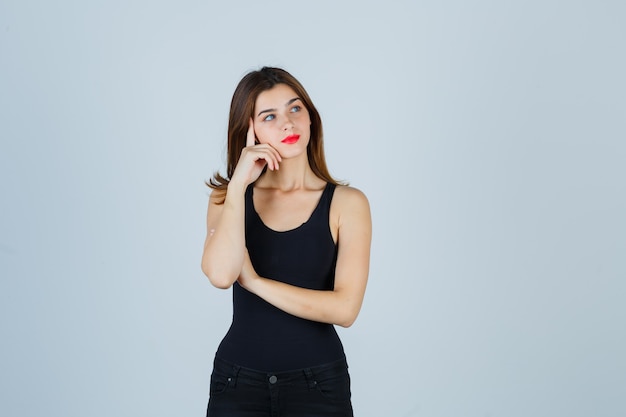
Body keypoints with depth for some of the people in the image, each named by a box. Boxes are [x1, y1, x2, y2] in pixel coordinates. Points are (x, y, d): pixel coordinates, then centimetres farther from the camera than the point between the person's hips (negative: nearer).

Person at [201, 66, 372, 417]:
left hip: (318, 382, -1)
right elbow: (221, 275, -18)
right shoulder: (228, 197, 1)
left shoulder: (347, 203, -6)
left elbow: (345, 308, -16)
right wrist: (238, 183, -15)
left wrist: (254, 281, -13)